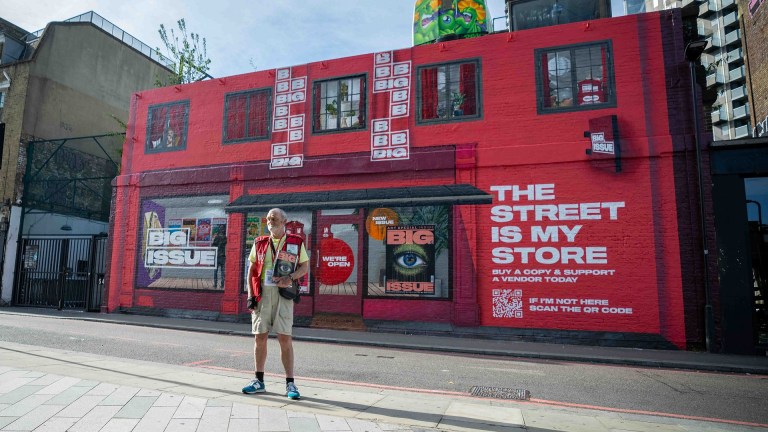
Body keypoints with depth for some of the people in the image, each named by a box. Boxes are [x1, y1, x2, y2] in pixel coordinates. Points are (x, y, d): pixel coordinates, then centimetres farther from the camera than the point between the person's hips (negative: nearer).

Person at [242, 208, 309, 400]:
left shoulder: (296, 242, 5)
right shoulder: (259, 243, 12)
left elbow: (305, 267, 6)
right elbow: (252, 270, 12)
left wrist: (290, 277, -14)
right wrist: (250, 295, 2)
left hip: (283, 293, -3)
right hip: (262, 292, 3)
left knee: (285, 338, -3)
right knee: (260, 337, 8)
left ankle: (290, 383, 6)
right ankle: (259, 381, 22)